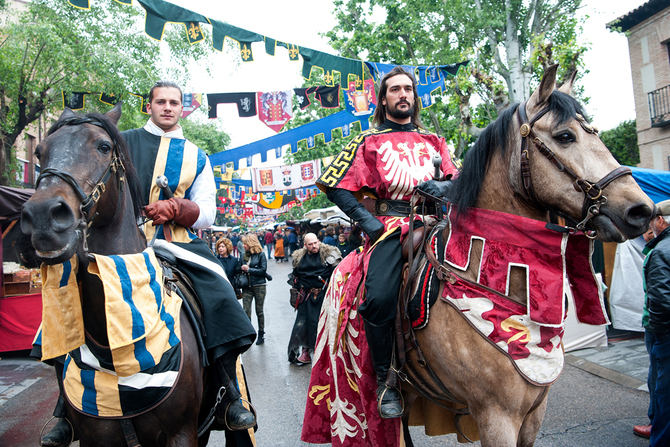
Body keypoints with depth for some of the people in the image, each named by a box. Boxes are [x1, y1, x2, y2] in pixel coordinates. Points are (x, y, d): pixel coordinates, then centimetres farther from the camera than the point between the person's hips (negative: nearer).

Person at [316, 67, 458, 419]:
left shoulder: (433, 141, 25)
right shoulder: (369, 141, 14)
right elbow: (336, 185, 5)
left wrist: (444, 186, -4)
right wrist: (366, 220, -7)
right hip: (390, 224, -2)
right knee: (378, 299, -26)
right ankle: (385, 380, -6)